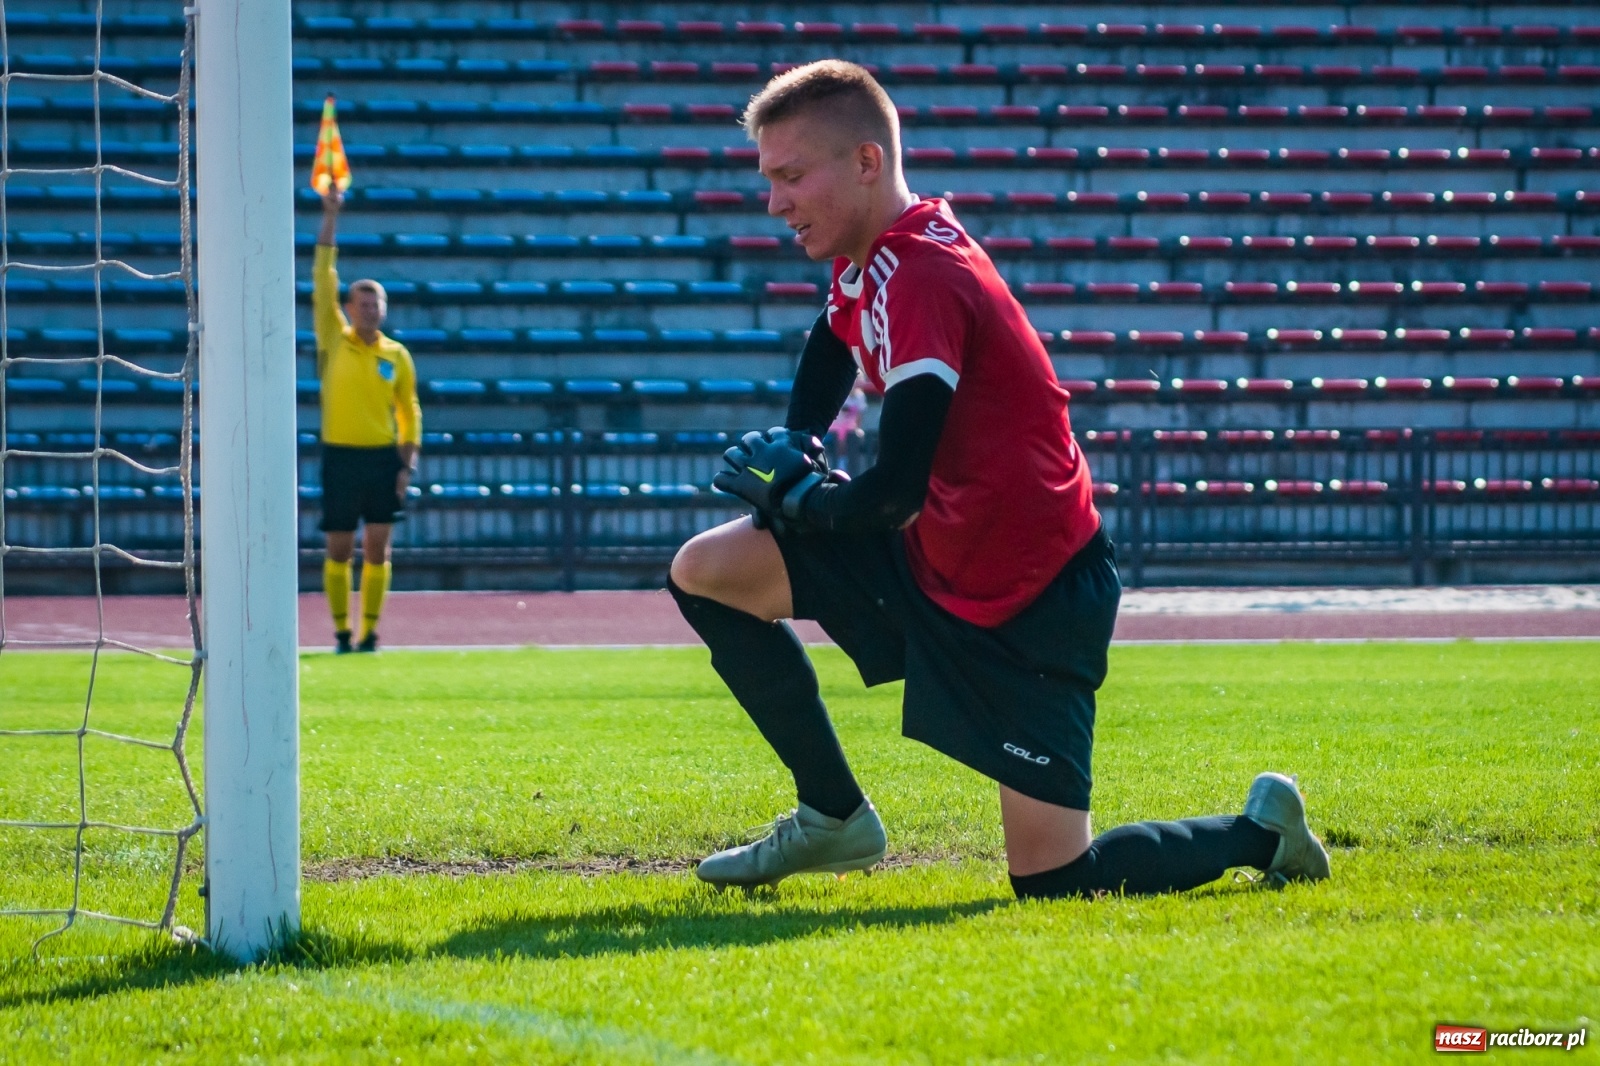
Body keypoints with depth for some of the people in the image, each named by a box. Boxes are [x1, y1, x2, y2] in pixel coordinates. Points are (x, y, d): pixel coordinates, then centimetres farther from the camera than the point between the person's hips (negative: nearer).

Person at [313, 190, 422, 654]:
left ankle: (369, 631, 6)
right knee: (339, 550, 1)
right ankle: (342, 629, 11)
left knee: (377, 549, 0)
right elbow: (323, 283, -4)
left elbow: (410, 412, 12)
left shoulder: (396, 355, 6)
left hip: (383, 458, 1)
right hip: (340, 457, -1)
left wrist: (408, 462, 1)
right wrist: (330, 218, -9)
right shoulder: (335, 341, 2)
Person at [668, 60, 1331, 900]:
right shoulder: (867, 260, 3)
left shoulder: (915, 280, -26)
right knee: (706, 571, 2)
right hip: (937, 559, 9)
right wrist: (790, 448, 1)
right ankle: (834, 818, 12)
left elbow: (895, 490, -30)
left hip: (1030, 600, -9)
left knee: (1051, 879, -7)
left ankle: (1259, 833, 19)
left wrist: (797, 501, -10)